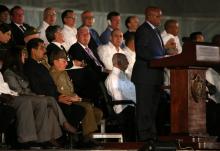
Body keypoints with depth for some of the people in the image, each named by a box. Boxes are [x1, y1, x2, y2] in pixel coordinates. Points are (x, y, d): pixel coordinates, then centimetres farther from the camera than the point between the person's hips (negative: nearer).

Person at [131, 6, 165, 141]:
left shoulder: (155, 31, 22)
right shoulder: (143, 30, -9)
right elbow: (140, 50, -21)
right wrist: (157, 58, -26)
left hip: (155, 75, 10)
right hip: (145, 75, -10)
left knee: (153, 106, 13)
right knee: (145, 106, -7)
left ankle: (152, 134, 19)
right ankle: (144, 135, -7)